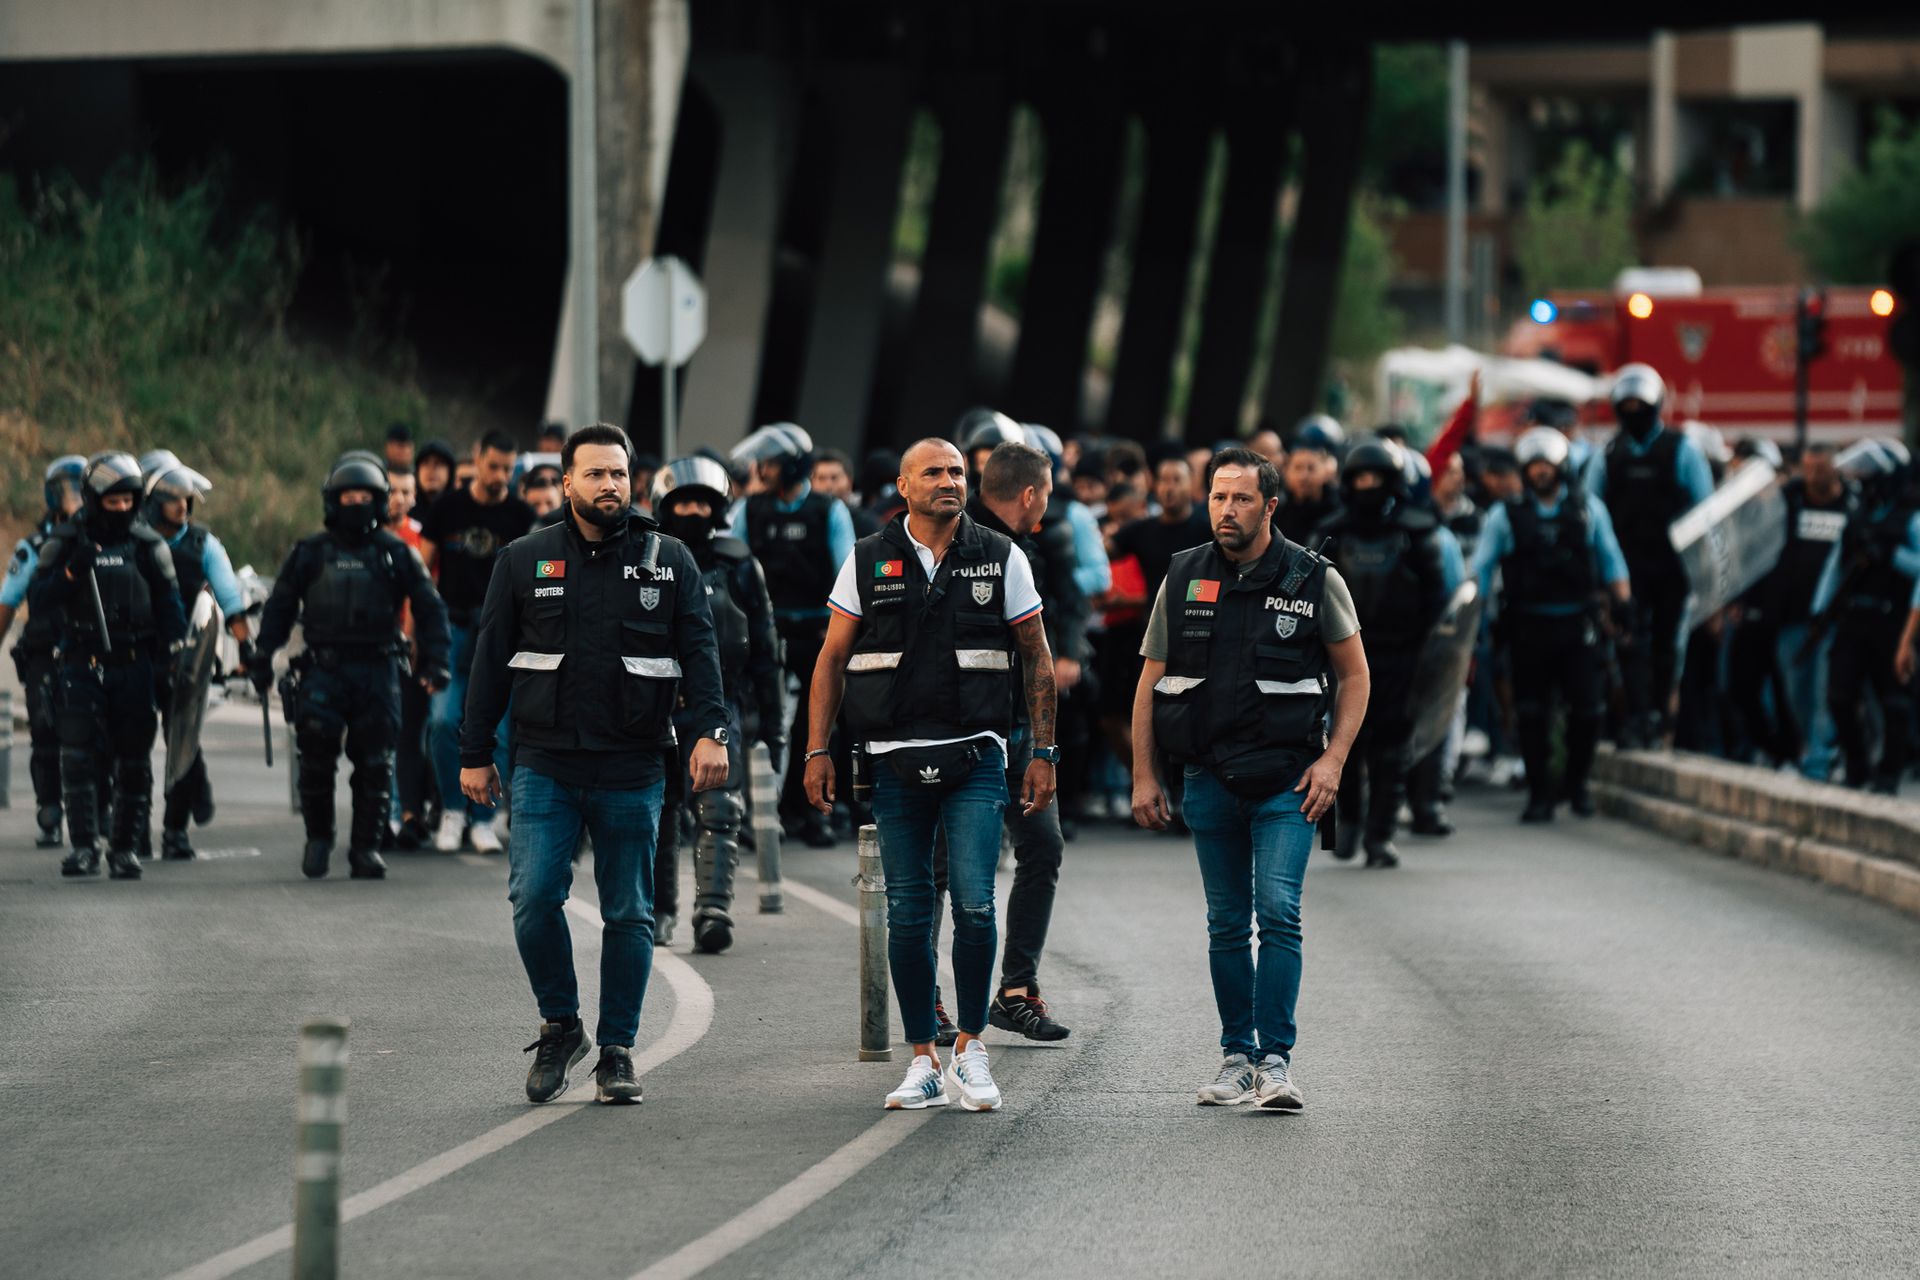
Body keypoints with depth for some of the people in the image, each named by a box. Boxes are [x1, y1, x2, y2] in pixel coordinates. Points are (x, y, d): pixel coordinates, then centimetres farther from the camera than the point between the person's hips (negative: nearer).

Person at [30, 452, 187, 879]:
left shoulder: (147, 545, 6)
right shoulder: (64, 542, 3)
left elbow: (168, 605, 9)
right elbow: (37, 599, -2)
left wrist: (174, 655, 1)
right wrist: (70, 571, -18)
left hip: (134, 667, 1)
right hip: (82, 664, -1)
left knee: (134, 759, 3)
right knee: (78, 753, -13)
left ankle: (126, 846, 11)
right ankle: (84, 847, -12)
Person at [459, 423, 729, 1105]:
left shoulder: (669, 561, 6)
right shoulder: (524, 561, 7)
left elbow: (699, 651, 2)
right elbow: (490, 660, 9)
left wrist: (712, 731, -13)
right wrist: (475, 754, 6)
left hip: (631, 771, 0)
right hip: (544, 767, 0)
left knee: (629, 915, 4)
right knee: (533, 900, -11)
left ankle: (617, 1050, 13)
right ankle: (560, 1025, 9)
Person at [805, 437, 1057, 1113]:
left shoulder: (1001, 558, 5)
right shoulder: (868, 562, 5)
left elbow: (1036, 658, 10)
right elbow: (832, 659, 9)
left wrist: (1043, 753, 5)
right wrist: (818, 750, 3)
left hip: (975, 758, -1)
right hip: (895, 761, 1)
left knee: (974, 904, -11)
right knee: (908, 914, 3)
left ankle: (970, 1047, 5)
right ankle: (923, 1062, 11)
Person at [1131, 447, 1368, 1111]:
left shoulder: (1314, 579, -1)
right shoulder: (1183, 579, 6)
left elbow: (1354, 675, 6)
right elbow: (1151, 682, 11)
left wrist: (1332, 759, -5)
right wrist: (1145, 776, 6)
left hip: (1285, 777, -3)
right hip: (1208, 776, 3)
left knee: (1278, 913, -13)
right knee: (1227, 924, 8)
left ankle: (1275, 1062, -13)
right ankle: (1236, 1057, 16)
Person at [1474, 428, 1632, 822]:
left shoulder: (1589, 509, 9)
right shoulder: (1506, 516, 6)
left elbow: (1611, 561, 15)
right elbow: (1480, 568, 5)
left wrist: (1623, 607, 7)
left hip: (1579, 625, 0)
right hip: (1529, 626, 0)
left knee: (1587, 708, -4)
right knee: (1532, 715, 0)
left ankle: (1576, 783, 16)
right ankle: (1539, 793, 9)